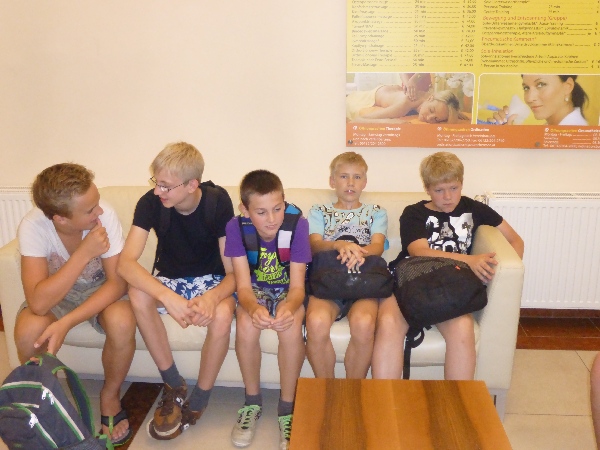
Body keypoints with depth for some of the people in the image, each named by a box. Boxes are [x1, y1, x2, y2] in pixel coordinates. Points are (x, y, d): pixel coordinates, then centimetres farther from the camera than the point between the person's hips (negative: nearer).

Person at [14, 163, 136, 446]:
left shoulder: (105, 215, -28)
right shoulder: (33, 227, -28)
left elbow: (117, 282, -24)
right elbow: (39, 303, -35)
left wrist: (66, 323, -35)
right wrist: (85, 253, -40)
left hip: (100, 290, 0)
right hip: (55, 293, 0)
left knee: (122, 323, -32)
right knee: (28, 332, -31)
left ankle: (110, 395, -2)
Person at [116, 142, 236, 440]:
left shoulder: (218, 202, -20)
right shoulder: (151, 202, -17)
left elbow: (233, 271, -19)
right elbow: (126, 262, -27)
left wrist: (212, 297, -42)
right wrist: (168, 297, -42)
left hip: (212, 280, -2)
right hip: (169, 280, 2)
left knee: (222, 314, -35)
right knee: (138, 295, -31)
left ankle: (197, 403, -12)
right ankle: (174, 386, -13)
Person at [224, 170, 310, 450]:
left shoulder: (297, 225, -24)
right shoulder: (237, 227, -21)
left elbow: (297, 285, -23)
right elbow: (244, 285, -22)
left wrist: (289, 307, -48)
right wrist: (254, 308, -46)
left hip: (288, 289, -1)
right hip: (255, 288, 1)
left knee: (291, 327, -32)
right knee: (246, 324, -30)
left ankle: (287, 408, -9)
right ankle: (252, 403, -5)